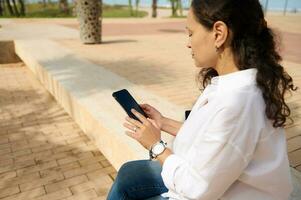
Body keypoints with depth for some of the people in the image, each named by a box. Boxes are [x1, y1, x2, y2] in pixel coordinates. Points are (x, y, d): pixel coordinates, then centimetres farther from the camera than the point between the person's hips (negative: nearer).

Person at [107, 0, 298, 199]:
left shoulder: (236, 104, -35)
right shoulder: (229, 83, -5)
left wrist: (156, 145, -13)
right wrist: (164, 123, 4)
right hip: (210, 173, 8)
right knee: (127, 175, 14)